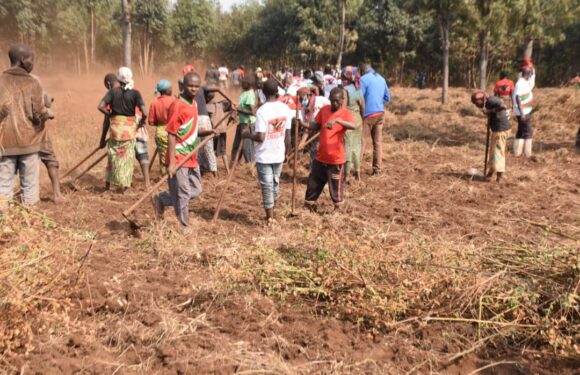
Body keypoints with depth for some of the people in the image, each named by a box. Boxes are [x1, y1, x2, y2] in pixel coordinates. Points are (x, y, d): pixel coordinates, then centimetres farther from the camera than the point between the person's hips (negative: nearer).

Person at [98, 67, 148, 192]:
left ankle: (108, 183, 26)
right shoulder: (135, 93, -8)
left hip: (116, 126, 2)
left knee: (113, 154, 16)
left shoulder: (113, 91, -4)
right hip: (130, 127, -1)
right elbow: (144, 113, -17)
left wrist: (110, 114, 4)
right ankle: (125, 185, 14)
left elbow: (101, 106, -12)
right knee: (127, 156, 10)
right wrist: (142, 121, 2)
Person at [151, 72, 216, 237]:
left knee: (196, 190, 16)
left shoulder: (194, 104, 9)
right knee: (183, 194, 2)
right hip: (179, 158, -9)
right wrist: (171, 163, -22)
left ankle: (161, 199, 29)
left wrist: (206, 132, 1)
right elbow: (172, 135, -19)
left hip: (191, 158, 9)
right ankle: (184, 226, 20)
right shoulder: (178, 106, -17)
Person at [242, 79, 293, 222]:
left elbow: (260, 137, -21)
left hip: (264, 156, -5)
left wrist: (248, 135, -2)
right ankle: (271, 213, 32)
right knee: (275, 183, 19)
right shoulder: (286, 108, -3)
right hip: (279, 155, 5)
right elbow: (287, 134, 2)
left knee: (267, 186, 5)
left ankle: (270, 217, 12)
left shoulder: (262, 111, -18)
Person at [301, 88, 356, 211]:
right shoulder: (324, 109, 4)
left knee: (336, 185, 8)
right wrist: (303, 124, -7)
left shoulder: (346, 113, -12)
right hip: (321, 156, 5)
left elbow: (353, 126, -31)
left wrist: (337, 120, -44)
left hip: (336, 158, -5)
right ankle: (309, 204, 33)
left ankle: (337, 207, 26)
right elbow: (316, 125, 12)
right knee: (313, 182, 16)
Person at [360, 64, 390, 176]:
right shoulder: (381, 79, 12)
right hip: (380, 113, 6)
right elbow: (387, 98, 17)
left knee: (361, 140, -2)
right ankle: (377, 169, 11)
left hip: (368, 113, -6)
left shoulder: (364, 79, -9)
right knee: (378, 141, 8)